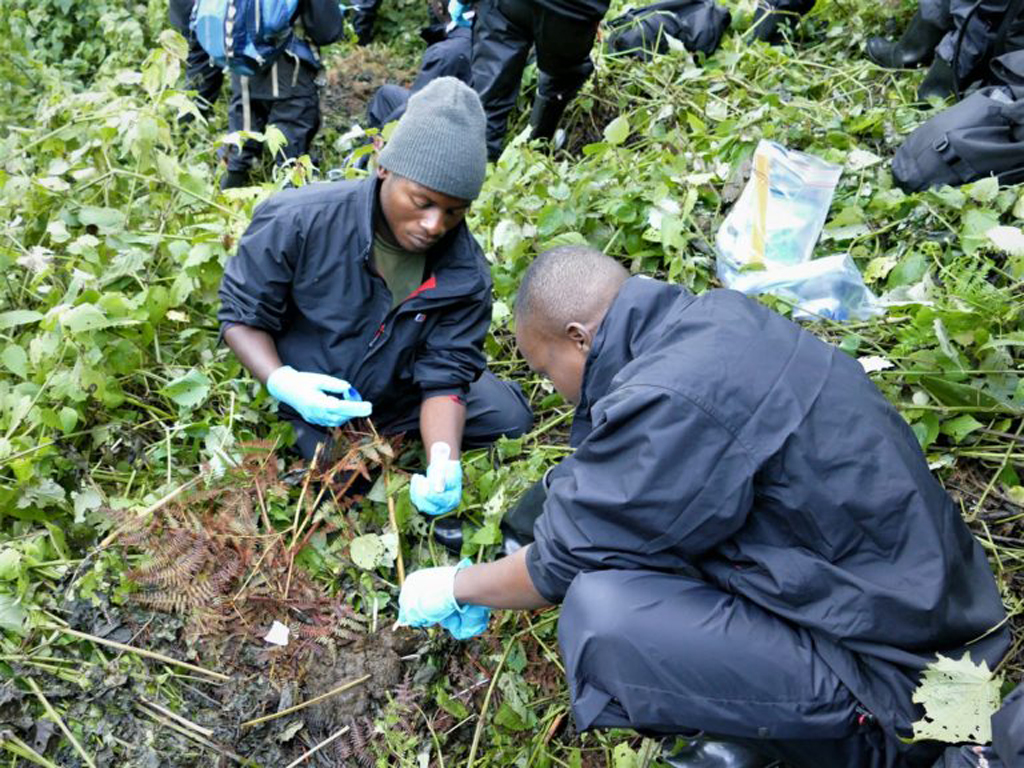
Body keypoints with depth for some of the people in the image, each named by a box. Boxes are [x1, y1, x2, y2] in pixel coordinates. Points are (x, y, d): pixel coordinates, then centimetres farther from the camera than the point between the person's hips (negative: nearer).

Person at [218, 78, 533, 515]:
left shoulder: (465, 274, -21)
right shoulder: (298, 222, -27)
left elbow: (445, 377, -20)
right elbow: (241, 314, -15)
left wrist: (444, 465, -40)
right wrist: (281, 382, -35)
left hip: (403, 395, 2)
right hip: (312, 398, -2)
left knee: (509, 416, -7)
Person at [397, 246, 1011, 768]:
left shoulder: (669, 403, -27)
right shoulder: (715, 316, 1)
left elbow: (564, 561, -12)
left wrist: (456, 588, 7)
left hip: (892, 676, -9)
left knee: (599, 613, -23)